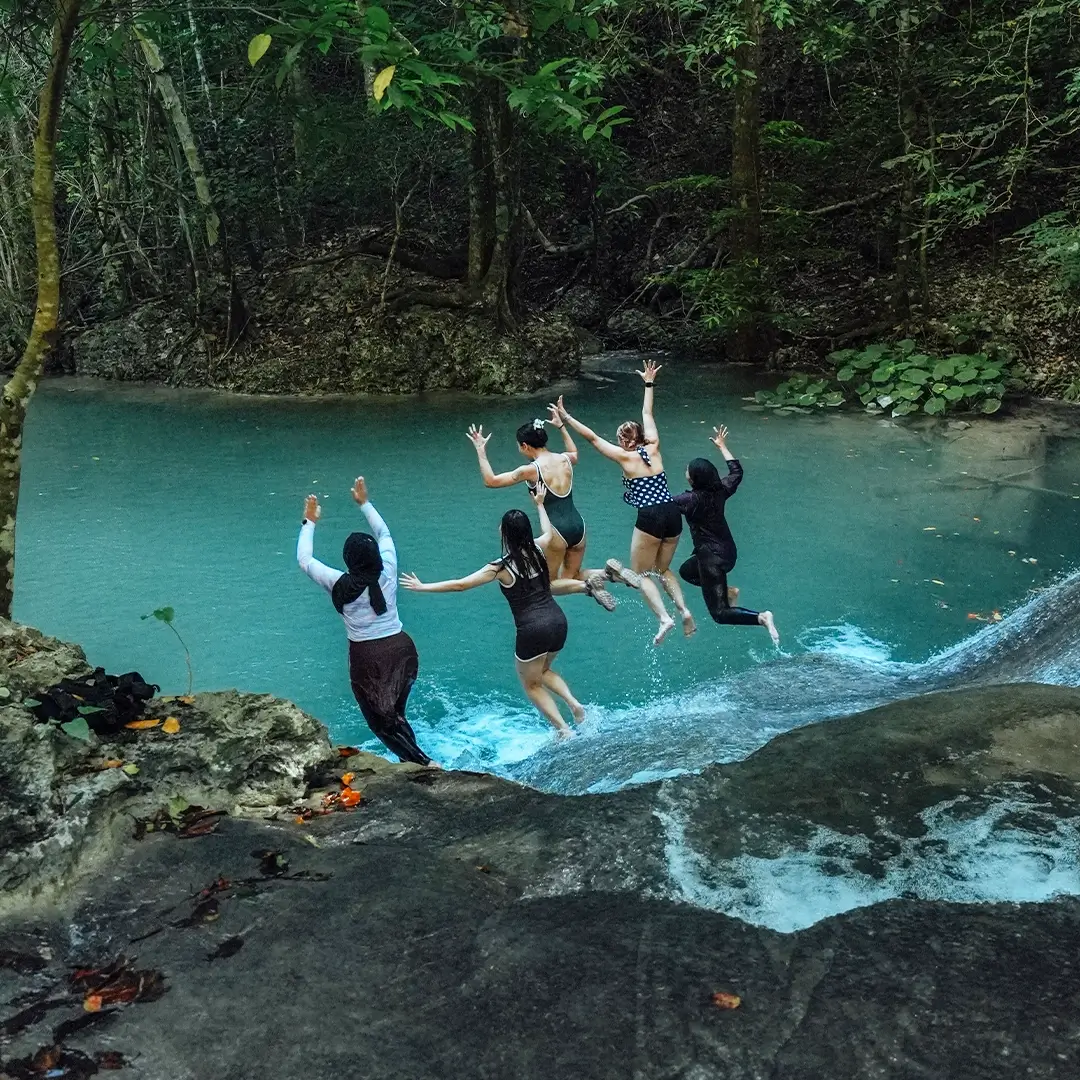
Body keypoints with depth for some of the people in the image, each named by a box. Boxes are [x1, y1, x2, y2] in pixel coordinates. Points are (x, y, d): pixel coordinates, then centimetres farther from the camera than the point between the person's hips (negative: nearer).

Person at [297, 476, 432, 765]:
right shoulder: (388, 572, -3)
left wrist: (309, 522, 14)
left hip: (367, 657, -4)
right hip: (401, 649, 4)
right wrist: (364, 503, 25)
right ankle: (412, 759, 23)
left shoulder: (340, 584, -11)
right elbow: (384, 533, 16)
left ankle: (424, 763, -3)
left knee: (382, 721, 8)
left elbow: (304, 559, 3)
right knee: (395, 712, 20)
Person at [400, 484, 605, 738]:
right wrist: (539, 504, 42)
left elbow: (459, 585, -9)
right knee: (543, 671, 32)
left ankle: (564, 730, 9)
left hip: (532, 631, -6)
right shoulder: (537, 550, 3)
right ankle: (573, 703, 12)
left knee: (531, 684, 17)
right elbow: (549, 532, 30)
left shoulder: (502, 567, -11)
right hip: (558, 621, 6)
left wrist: (422, 587, 0)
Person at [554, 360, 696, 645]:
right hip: (673, 514, 6)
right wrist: (649, 383, 36)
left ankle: (664, 617, -11)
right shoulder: (653, 449, 12)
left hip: (650, 518, -6)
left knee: (639, 573, 8)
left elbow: (592, 437, 4)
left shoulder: (626, 457, 0)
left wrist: (566, 418, 10)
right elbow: (647, 415, 26)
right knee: (663, 569, 23)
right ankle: (684, 610, 3)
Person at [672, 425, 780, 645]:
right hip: (728, 552, 8)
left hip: (712, 558, -8)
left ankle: (761, 618, -22)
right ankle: (727, 591, 23)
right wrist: (722, 447, 23)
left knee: (720, 612, -4)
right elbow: (737, 471, 15)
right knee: (686, 571, 32)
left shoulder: (692, 500, -23)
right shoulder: (720, 489, -4)